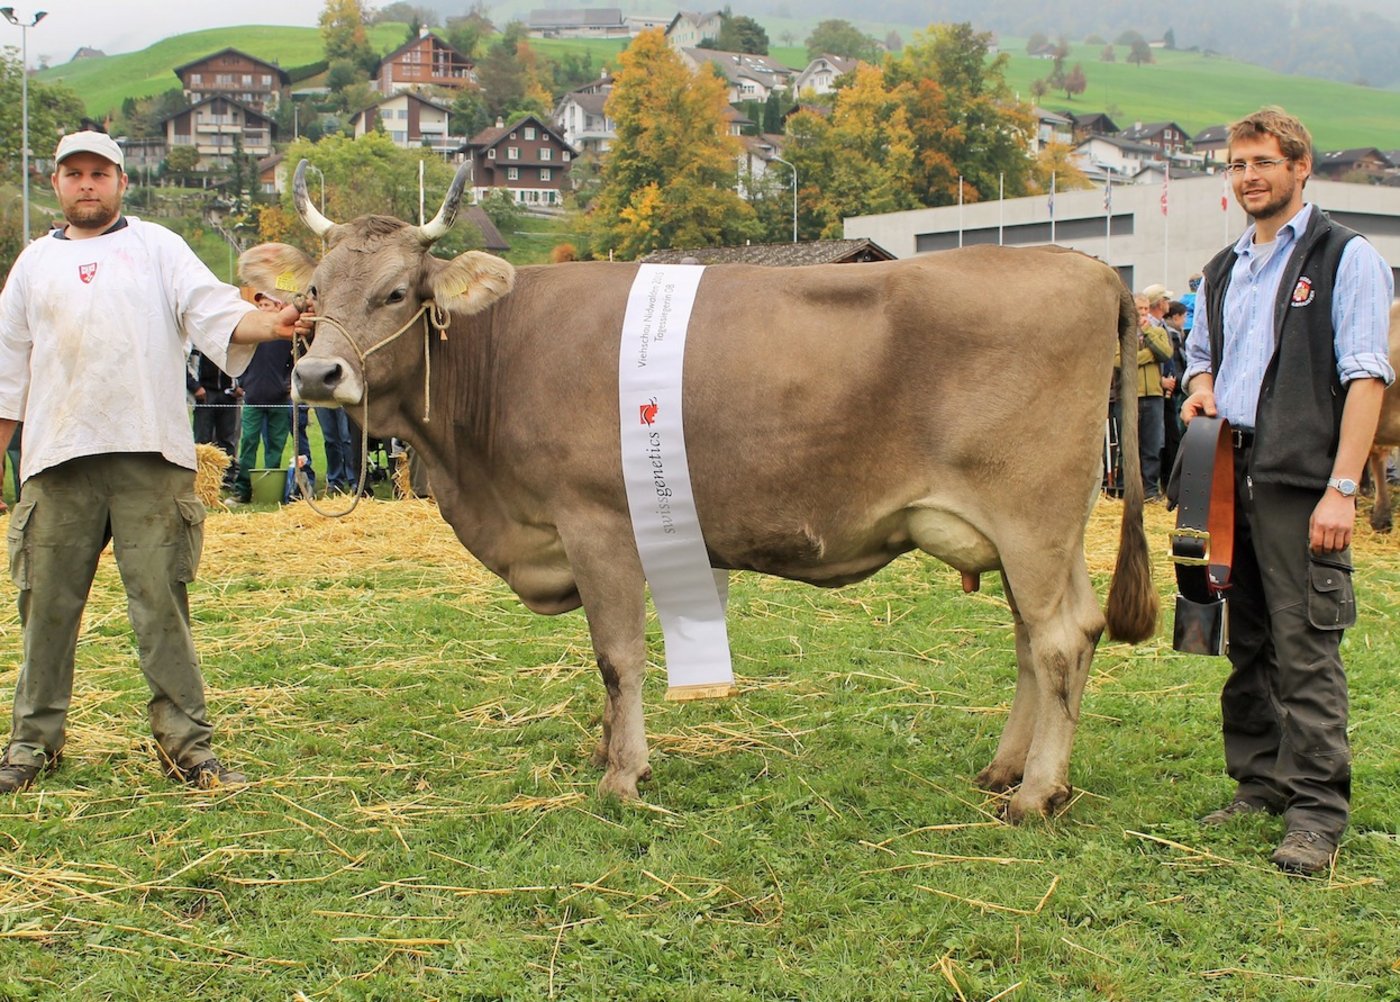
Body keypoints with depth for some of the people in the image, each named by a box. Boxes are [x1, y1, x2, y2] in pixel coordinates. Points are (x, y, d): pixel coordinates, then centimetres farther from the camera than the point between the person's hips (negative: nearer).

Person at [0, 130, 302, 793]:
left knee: (161, 600, -2)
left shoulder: (158, 248, 10)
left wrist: (270, 324, -24)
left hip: (149, 456, -2)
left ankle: (185, 742, 5)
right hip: (58, 461, 3)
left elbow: (214, 310, -4)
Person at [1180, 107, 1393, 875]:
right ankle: (1259, 783, 22)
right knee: (1248, 643, 12)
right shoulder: (1223, 271, 19)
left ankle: (1317, 811, -2)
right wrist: (1200, 390, 7)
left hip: (1301, 482, -7)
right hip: (1230, 475, 7)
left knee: (1305, 648, -7)